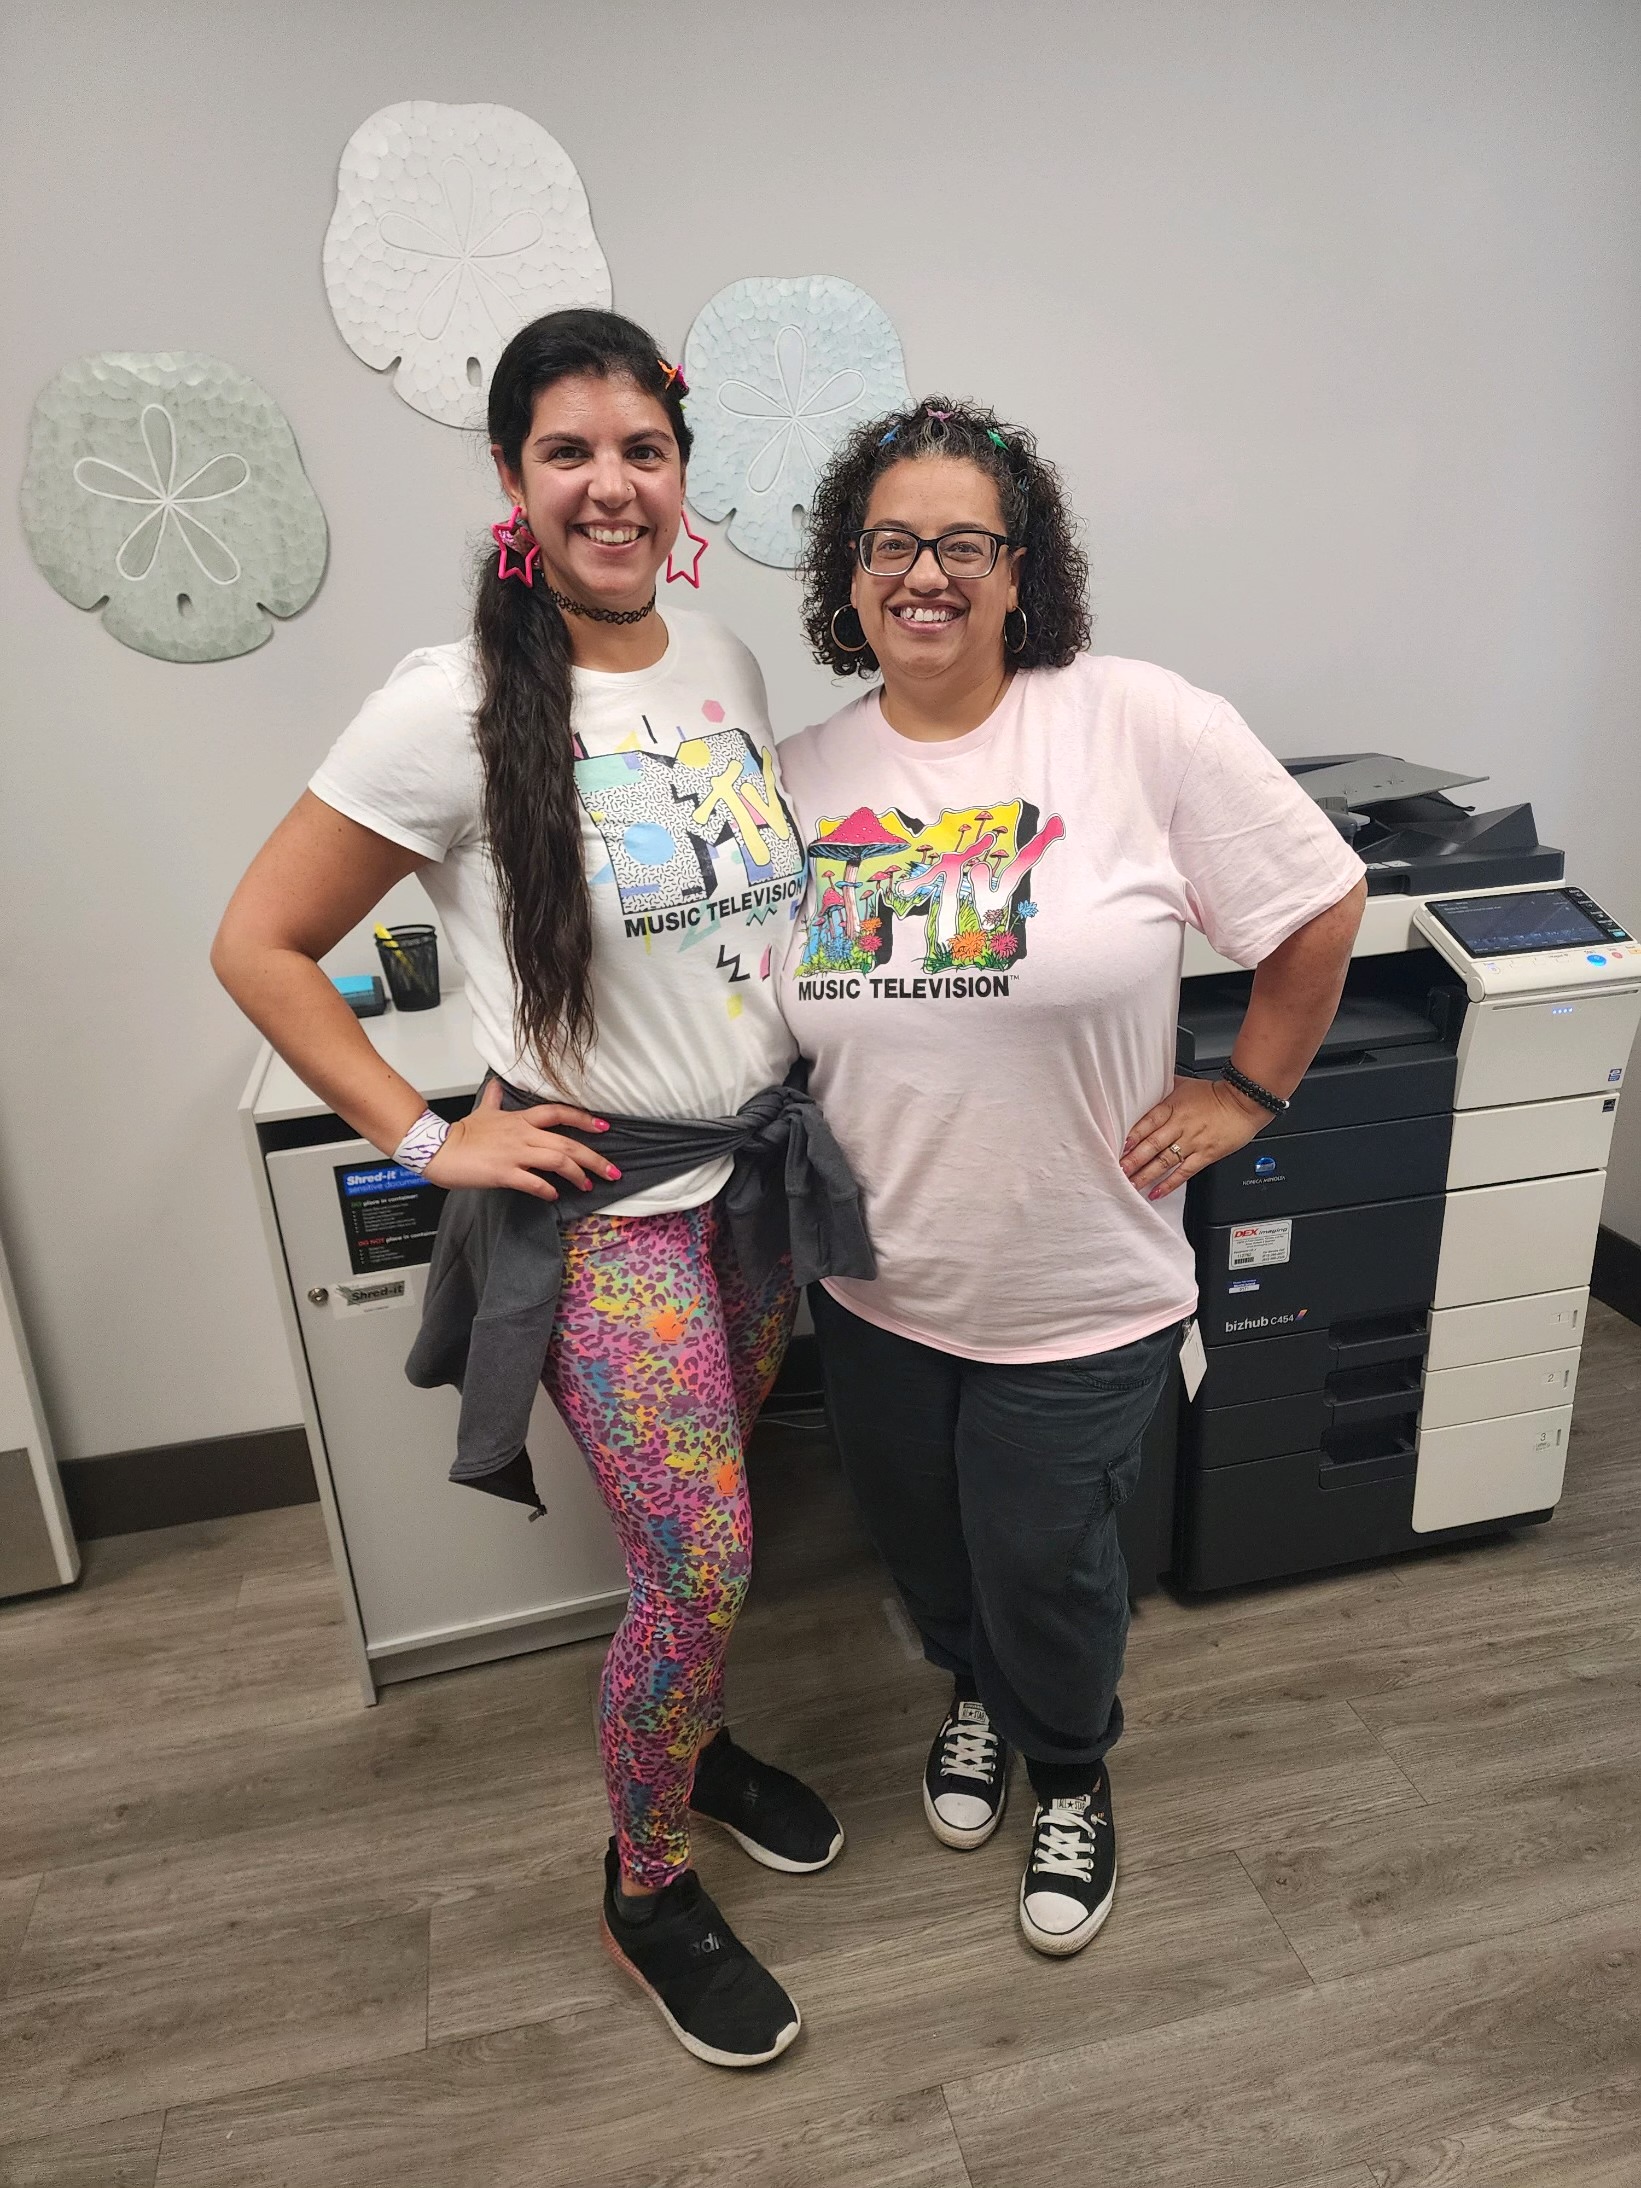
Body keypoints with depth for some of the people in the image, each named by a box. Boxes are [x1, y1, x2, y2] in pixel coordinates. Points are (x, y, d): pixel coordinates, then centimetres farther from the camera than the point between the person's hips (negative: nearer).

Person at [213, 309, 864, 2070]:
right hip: (602, 1200, -6)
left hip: (757, 1166, 6)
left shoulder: (724, 663, 4)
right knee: (700, 1566, 0)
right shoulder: (450, 711, -15)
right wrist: (429, 1140, -12)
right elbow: (259, 947, -9)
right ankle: (645, 1894, 29)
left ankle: (690, 1744, 50)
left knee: (704, 1526, 21)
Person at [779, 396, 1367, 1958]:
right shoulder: (799, 776, -2)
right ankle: (977, 1695, 58)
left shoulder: (1140, 727, -15)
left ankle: (1070, 1776, 48)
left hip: (1075, 1296, -3)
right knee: (921, 1541, 23)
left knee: (1044, 1563, 14)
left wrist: (1249, 1091, -4)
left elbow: (1319, 908, -7)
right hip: (873, 1285, 4)